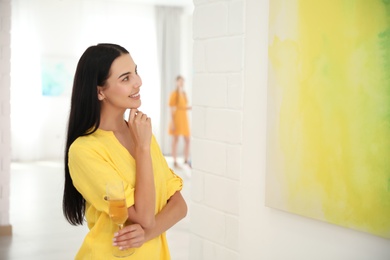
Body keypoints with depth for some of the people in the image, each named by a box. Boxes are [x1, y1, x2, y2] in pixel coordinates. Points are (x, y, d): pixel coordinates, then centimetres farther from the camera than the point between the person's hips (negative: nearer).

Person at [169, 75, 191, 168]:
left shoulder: (184, 93, 11)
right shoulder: (174, 94, -9)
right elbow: (171, 109, -11)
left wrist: (190, 107, 0)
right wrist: (172, 122, -15)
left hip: (184, 118, 6)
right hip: (176, 118, -6)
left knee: (187, 139, 6)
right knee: (175, 140, -1)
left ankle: (186, 159, 20)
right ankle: (175, 161, 7)